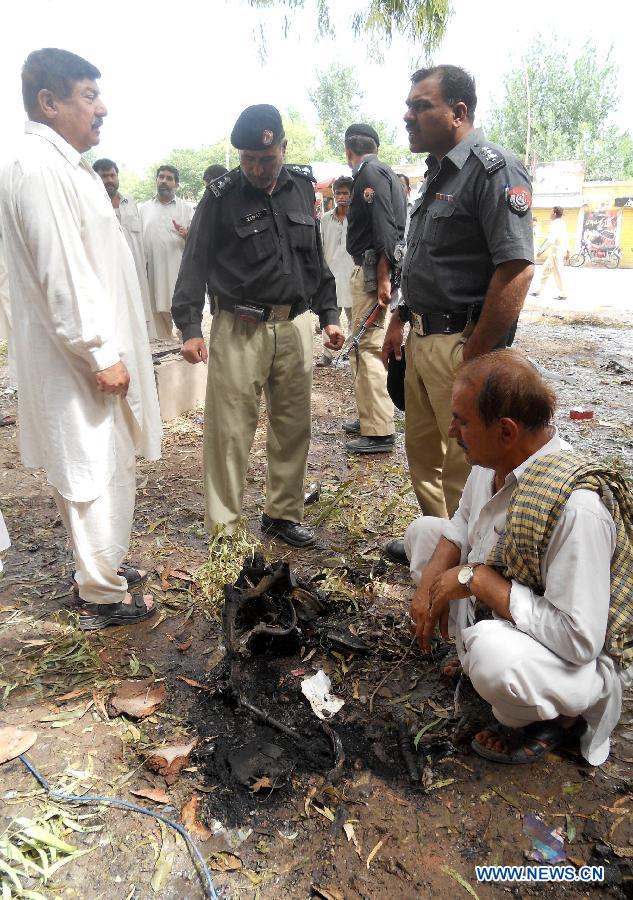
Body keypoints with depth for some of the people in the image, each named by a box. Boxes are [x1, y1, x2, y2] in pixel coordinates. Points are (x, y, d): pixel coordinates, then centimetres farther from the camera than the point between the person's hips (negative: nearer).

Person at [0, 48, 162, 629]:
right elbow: (62, 276, -22)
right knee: (96, 476, -1)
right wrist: (102, 355, -20)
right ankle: (103, 598, 14)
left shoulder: (63, 166, 16)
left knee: (102, 470, 18)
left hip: (91, 351, 10)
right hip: (80, 360, -10)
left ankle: (104, 566, 34)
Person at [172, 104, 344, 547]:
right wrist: (190, 328, -15)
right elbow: (195, 264, -5)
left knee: (293, 426, 9)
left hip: (296, 325, 5)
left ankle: (283, 513, 24)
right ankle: (224, 528, 8)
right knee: (230, 431, -4)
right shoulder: (221, 196, -2)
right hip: (240, 328, -4)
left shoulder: (302, 186, 10)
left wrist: (329, 315, 13)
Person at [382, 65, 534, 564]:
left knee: (466, 466, 2)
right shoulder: (438, 173, 15)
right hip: (422, 337, 10)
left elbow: (517, 269, -22)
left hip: (462, 342, -9)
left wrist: (475, 355, -23)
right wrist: (400, 319, 18)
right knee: (422, 449, 19)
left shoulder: (493, 169, -14)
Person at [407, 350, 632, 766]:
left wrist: (478, 579, -28)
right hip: (498, 614, 8)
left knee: (493, 651, -39)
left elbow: (579, 639, -35)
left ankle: (558, 716, -2)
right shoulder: (495, 457, -10)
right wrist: (430, 583, -9)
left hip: (579, 662, -7)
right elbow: (463, 524, 8)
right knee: (423, 530, 7)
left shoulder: (576, 505, -36)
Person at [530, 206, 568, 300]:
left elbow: (551, 240, -25)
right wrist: (567, 251, 23)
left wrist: (542, 249, -22)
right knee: (546, 271, 11)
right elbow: (566, 239, 19)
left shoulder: (555, 224, -15)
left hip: (555, 253, -9)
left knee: (557, 273, -2)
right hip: (554, 253, 9)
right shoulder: (562, 224, 14)